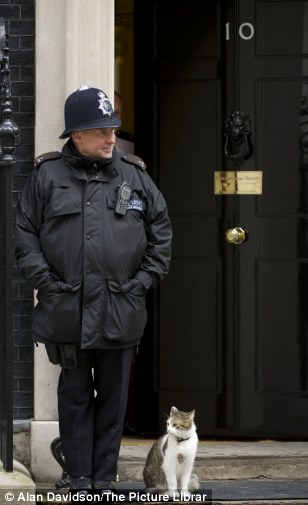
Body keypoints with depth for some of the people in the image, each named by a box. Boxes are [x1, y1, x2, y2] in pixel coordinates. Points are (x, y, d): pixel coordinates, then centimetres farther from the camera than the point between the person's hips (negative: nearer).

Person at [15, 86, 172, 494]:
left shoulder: (135, 176, 6)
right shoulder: (47, 176, 1)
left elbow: (161, 232, 12)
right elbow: (25, 234, 4)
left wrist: (145, 280, 3)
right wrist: (45, 281, -5)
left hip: (120, 311, 1)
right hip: (67, 309, -1)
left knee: (113, 396, 7)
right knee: (75, 395, 6)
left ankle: (104, 479, 16)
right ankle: (80, 479, 14)